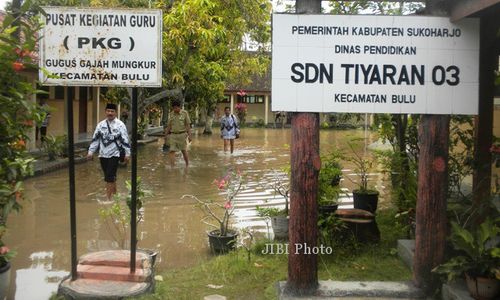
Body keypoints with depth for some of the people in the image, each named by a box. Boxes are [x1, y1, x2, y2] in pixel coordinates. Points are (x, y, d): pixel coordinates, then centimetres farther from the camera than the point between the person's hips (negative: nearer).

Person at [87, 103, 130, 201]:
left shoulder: (120, 125, -4)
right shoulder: (101, 125, 8)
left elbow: (125, 140, -4)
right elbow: (95, 139, 11)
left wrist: (127, 153, -5)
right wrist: (91, 151, 7)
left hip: (114, 155, -4)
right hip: (103, 154, 4)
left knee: (110, 178, -10)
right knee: (111, 178, 14)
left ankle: (108, 198, -7)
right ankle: (114, 194, 30)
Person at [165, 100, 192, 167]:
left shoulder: (185, 113, -5)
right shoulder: (171, 114, 6)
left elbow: (188, 125, -6)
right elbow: (169, 126, 11)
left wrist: (189, 135, -11)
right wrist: (166, 135, 9)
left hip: (182, 134, -3)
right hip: (173, 135, 3)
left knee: (184, 151, 5)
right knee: (171, 151, -8)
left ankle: (187, 165, 23)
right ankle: (172, 167, -8)